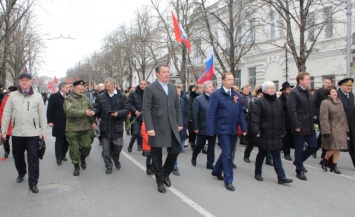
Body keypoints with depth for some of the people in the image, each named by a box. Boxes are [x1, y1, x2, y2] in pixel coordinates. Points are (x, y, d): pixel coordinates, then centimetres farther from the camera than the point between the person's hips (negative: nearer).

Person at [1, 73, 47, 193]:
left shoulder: (37, 96, 0)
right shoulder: (13, 96, 5)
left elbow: (42, 115, 1)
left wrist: (43, 131, -1)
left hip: (33, 133, -2)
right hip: (17, 133, 3)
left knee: (33, 158, -2)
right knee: (18, 156, 17)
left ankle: (33, 183, 6)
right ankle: (21, 173, 44)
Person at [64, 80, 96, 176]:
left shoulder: (85, 98, 11)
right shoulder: (68, 99, -6)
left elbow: (91, 109, 20)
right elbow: (70, 111, -23)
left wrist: (92, 121, 8)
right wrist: (85, 113, -25)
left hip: (86, 128, 4)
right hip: (73, 129, -4)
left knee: (87, 146, 5)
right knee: (74, 148, 4)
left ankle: (83, 158, 36)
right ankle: (76, 166, 21)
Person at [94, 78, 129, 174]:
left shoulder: (122, 96, 0)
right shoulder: (101, 96, 5)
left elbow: (126, 109, -3)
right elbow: (99, 110, 9)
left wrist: (118, 113, -19)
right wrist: (94, 112, -12)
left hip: (117, 125, -1)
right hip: (105, 125, 1)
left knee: (118, 145, 1)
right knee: (106, 148, 6)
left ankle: (116, 159, 32)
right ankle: (108, 165, 21)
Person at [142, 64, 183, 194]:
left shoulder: (173, 87, 12)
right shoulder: (150, 88, -5)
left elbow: (177, 107, 14)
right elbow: (146, 109, -10)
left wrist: (180, 123, 8)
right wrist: (149, 128, -16)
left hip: (172, 127, 5)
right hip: (157, 127, -4)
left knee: (174, 151, 4)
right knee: (157, 156, 7)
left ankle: (165, 173, 31)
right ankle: (160, 181, 24)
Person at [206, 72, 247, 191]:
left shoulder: (237, 95, 8)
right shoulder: (216, 95, -8)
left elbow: (240, 113, 11)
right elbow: (211, 113, -10)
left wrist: (244, 128, 6)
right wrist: (210, 130, -15)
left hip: (234, 129, 6)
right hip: (223, 129, -6)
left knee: (227, 152, 17)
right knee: (227, 154, -4)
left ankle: (216, 171, 38)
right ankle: (228, 180, 7)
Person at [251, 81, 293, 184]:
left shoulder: (278, 101, 11)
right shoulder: (259, 102, -8)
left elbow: (281, 118, 16)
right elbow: (255, 118, -14)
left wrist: (283, 131, 15)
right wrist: (256, 131, -21)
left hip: (276, 134, 5)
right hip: (264, 134, -5)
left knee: (277, 156, 6)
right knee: (262, 154, 9)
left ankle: (281, 177, 8)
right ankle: (258, 173, 25)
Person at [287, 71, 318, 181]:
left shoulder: (308, 92, 12)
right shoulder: (293, 92, -13)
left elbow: (311, 108, 18)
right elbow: (292, 111, -18)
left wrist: (312, 121, 12)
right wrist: (296, 126, -19)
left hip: (310, 126, 8)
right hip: (300, 127, -8)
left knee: (313, 145, 11)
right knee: (299, 149, 4)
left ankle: (299, 161, 32)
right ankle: (299, 171, 19)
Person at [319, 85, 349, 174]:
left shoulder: (339, 102, 12)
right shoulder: (325, 103, -10)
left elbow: (343, 116, 16)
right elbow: (323, 118, -15)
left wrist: (346, 129, 14)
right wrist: (326, 132, -19)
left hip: (340, 129, 7)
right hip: (331, 129, -7)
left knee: (338, 148, 6)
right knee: (333, 148, -8)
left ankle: (334, 165, 16)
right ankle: (324, 160, 17)